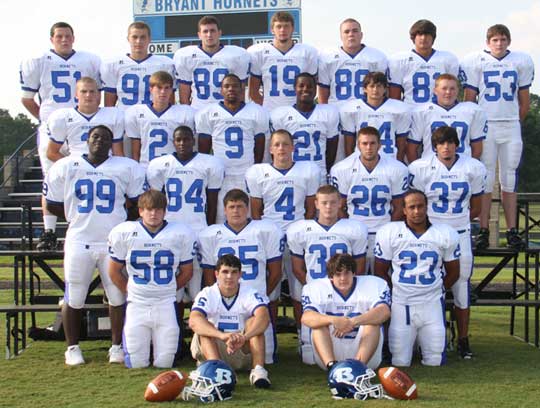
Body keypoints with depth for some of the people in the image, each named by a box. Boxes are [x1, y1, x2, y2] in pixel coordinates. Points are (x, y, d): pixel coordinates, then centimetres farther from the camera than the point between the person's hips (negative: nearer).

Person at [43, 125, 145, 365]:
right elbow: (52, 205, 11)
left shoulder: (127, 168, 3)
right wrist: (78, 218, 11)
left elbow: (139, 201, 12)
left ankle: (117, 346, 15)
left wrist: (119, 218, 9)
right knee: (73, 298, 5)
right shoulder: (65, 167, 4)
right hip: (79, 241, 0)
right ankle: (72, 348, 19)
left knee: (118, 296, 2)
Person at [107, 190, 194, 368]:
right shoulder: (123, 233, -3)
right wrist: (130, 292, 9)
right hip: (137, 304, 0)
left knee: (164, 363, -1)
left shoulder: (181, 234, -2)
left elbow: (186, 273, 9)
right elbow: (114, 272, 8)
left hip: (166, 305, 0)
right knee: (137, 363, -1)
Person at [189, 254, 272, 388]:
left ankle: (258, 370, -37)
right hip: (213, 351, 0)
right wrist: (222, 335, -49)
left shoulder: (250, 294, -9)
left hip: (243, 352, 0)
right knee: (204, 327, -27)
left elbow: (264, 318, -30)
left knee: (254, 321, -22)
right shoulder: (207, 295, -10)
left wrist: (243, 338, -50)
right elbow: (194, 321, -31)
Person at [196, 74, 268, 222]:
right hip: (220, 176, 0)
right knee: (221, 218, -2)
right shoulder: (207, 114, 6)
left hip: (248, 176, 0)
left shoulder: (257, 112, 7)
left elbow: (259, 149, 10)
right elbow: (203, 150, 8)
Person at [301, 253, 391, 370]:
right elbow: (306, 317, -20)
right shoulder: (317, 288, 0)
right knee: (319, 322, -21)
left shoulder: (374, 285, -1)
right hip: (330, 353, 1)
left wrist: (353, 322, -38)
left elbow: (384, 312, -22)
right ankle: (331, 365, -41)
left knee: (372, 321, -23)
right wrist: (333, 320, -41)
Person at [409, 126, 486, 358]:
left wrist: (457, 222, 6)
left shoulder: (473, 168, 2)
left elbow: (476, 209, 9)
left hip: (460, 234, 1)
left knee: (462, 287, 4)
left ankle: (463, 340, 15)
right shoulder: (420, 168, -4)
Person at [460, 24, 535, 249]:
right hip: (485, 126, -2)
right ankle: (483, 231, 3)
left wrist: (516, 122, 15)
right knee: (485, 180, -2)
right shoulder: (475, 62, -1)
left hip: (511, 126, 2)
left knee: (509, 180, 5)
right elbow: (469, 98, 1)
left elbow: (524, 99, 14)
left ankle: (512, 231, 8)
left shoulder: (521, 61, 7)